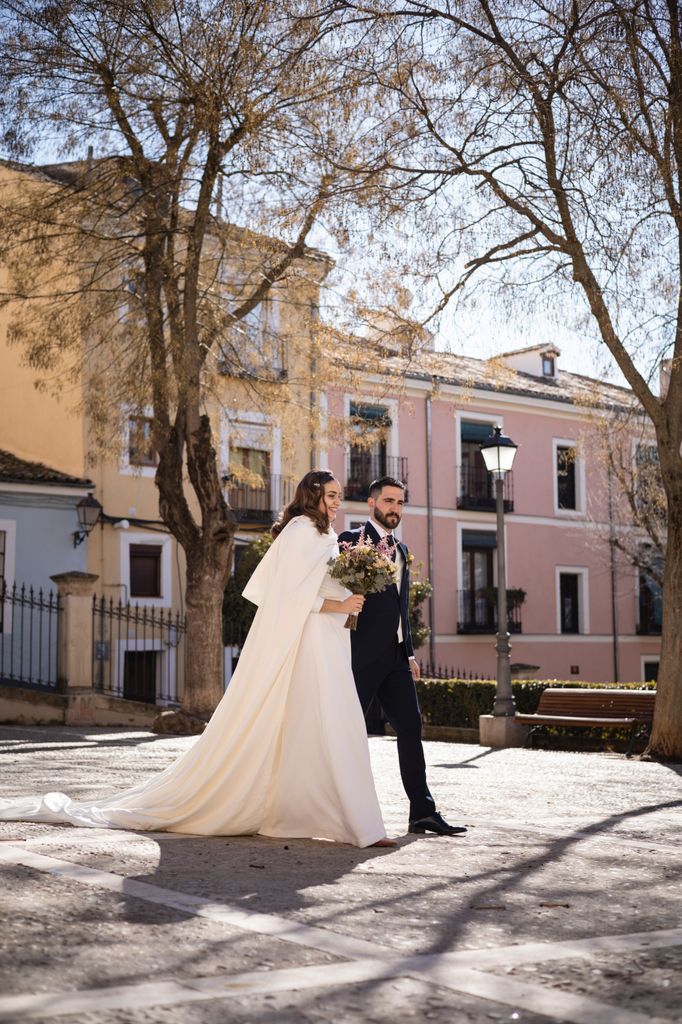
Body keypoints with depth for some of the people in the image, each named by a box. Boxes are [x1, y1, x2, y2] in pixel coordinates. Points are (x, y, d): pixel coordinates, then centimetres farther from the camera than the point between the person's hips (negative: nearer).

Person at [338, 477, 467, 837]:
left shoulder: (401, 549, 19)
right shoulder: (352, 540, -4)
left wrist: (410, 653, 19)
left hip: (395, 655, 7)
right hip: (363, 654, -7)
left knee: (410, 726, 3)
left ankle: (423, 812, 6)